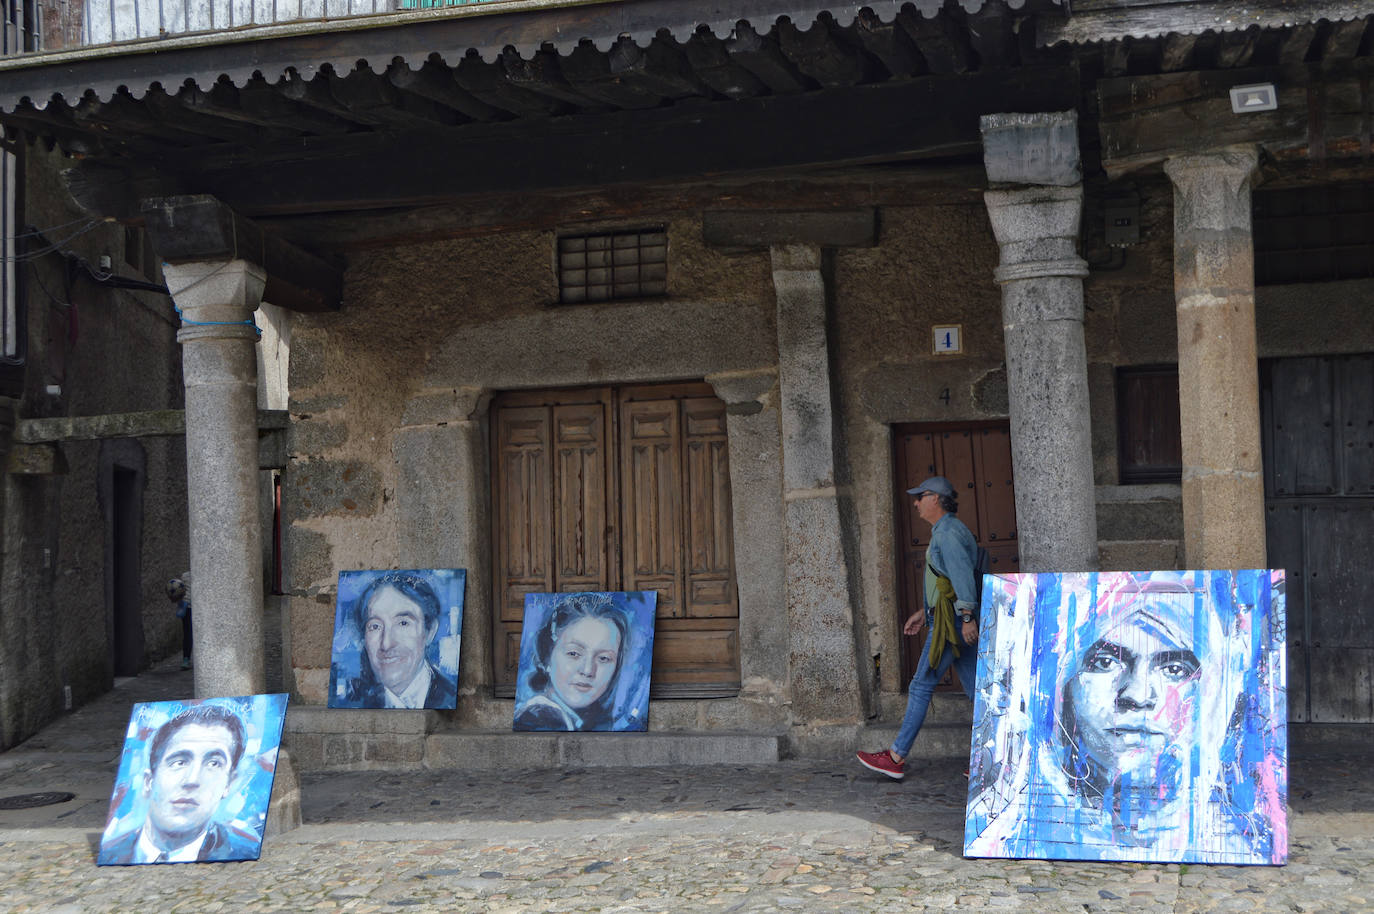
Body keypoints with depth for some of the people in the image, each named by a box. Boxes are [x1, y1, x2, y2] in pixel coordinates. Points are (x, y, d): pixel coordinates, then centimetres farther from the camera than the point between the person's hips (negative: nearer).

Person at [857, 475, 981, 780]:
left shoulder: (948, 531, -11)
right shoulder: (944, 532, 20)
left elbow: (963, 575, -20)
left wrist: (967, 617, -24)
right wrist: (923, 613, 28)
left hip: (952, 621, -10)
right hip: (949, 619, 10)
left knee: (922, 685, -5)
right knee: (976, 688, 7)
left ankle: (896, 757, 1)